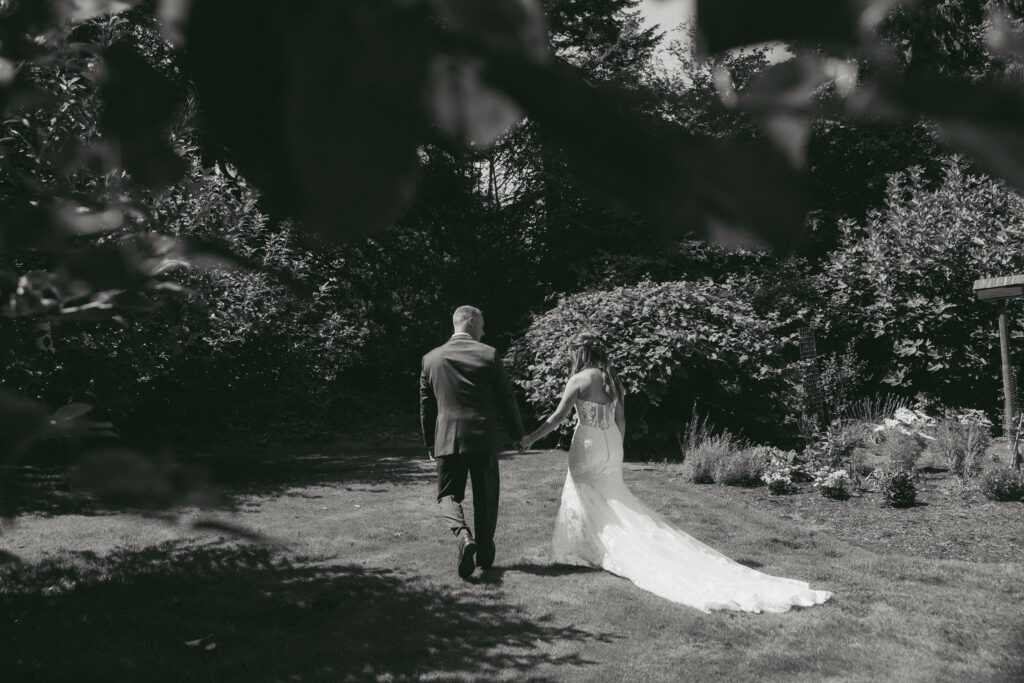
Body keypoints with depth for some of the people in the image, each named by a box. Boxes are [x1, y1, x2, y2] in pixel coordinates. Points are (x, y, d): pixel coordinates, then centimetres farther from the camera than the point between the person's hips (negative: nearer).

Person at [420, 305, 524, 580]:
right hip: (484, 437, -1)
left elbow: (426, 405, 9)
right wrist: (518, 432, 12)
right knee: (486, 497, 13)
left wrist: (429, 443, 20)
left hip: (447, 438, 1)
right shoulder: (489, 354, -5)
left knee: (448, 495, 10)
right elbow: (507, 397, -1)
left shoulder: (431, 358, 3)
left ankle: (464, 536, -18)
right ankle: (484, 554, 21)